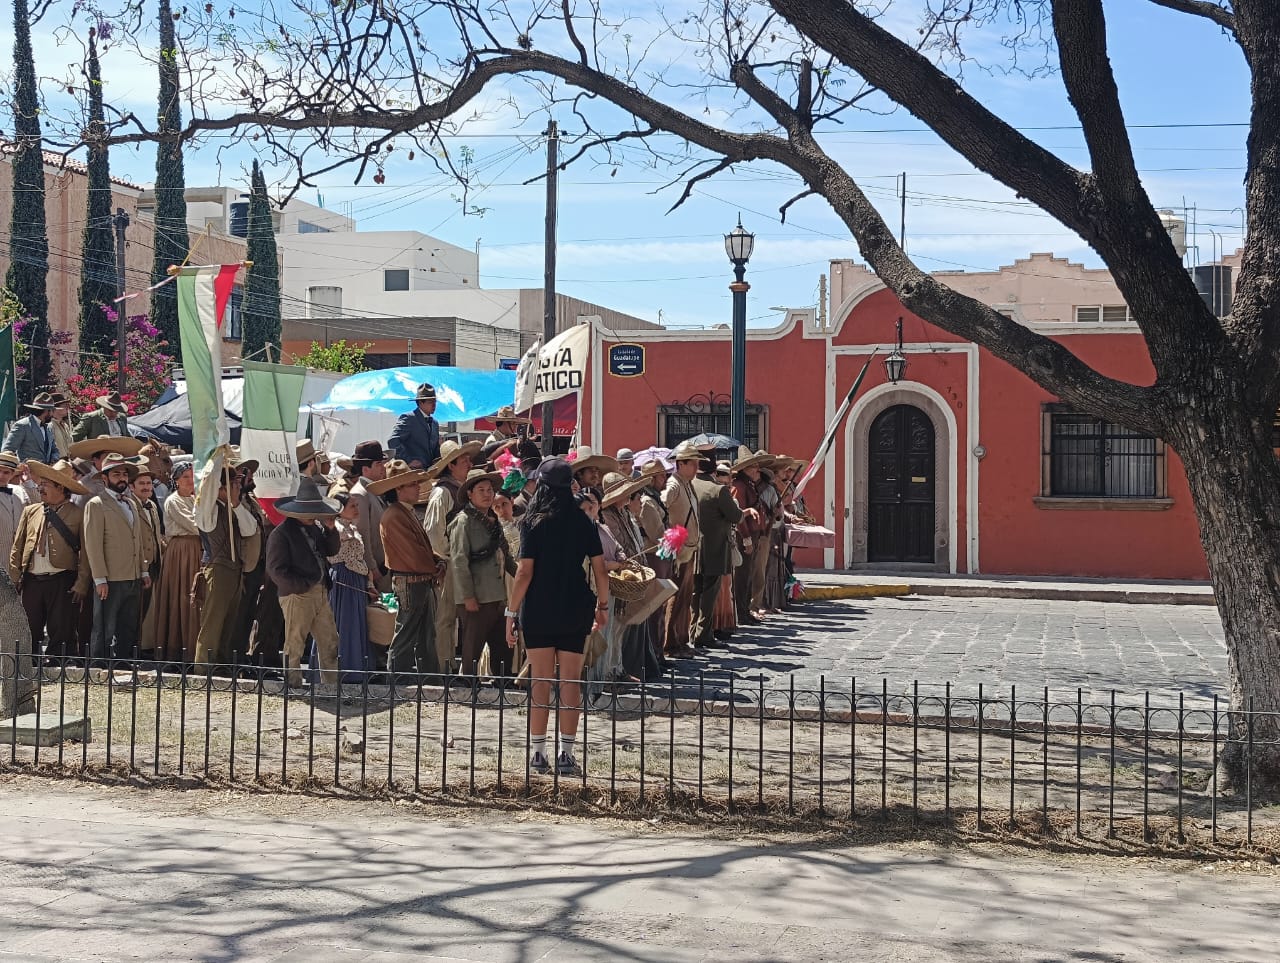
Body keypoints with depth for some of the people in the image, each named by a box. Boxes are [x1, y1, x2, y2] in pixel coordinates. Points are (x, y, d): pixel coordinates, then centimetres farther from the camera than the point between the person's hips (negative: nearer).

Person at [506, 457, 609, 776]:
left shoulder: (533, 523, -6)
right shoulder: (585, 523, 0)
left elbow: (525, 572, -10)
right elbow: (600, 570, 0)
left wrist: (511, 612, -4)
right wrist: (602, 605, 14)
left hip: (538, 610, -1)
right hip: (574, 611, 1)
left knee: (540, 680, 6)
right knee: (571, 681, 5)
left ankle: (538, 753, 9)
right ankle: (566, 755, 6)